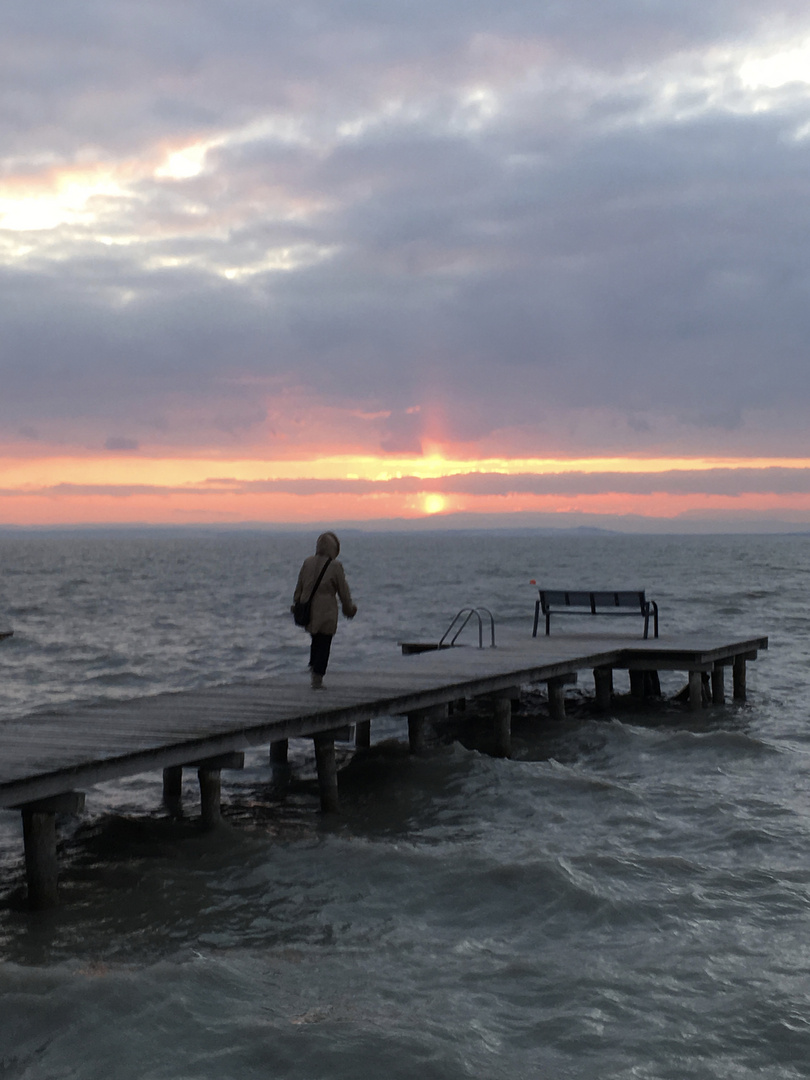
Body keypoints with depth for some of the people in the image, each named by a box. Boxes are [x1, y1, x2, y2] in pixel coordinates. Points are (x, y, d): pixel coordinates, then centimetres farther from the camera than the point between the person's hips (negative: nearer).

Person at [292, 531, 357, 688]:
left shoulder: (308, 562, 2)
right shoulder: (335, 566, -10)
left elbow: (299, 587, 8)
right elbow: (343, 591, -3)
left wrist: (297, 604, 21)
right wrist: (349, 608, 12)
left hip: (308, 609, 4)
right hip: (326, 611, -4)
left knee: (316, 640, 23)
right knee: (324, 643, 4)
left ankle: (313, 667, 10)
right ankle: (317, 679, 3)